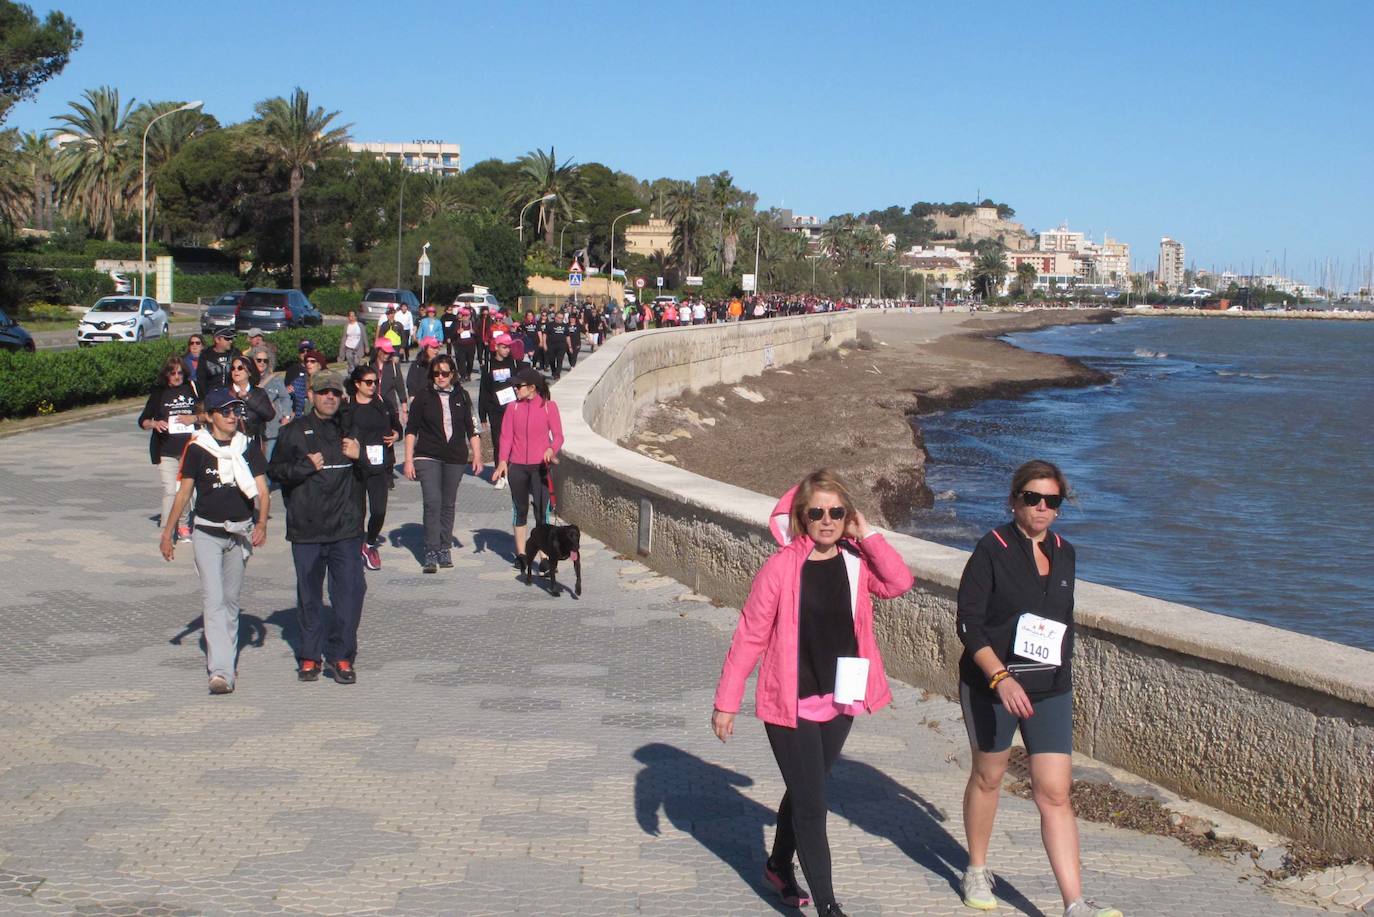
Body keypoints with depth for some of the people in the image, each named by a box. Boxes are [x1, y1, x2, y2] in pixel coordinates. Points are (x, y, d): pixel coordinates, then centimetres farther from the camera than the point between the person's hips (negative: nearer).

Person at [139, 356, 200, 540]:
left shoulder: (191, 390, 6)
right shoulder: (159, 393, 4)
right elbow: (143, 421, 6)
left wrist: (193, 418, -7)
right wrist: (155, 424, -16)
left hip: (189, 449, 2)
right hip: (166, 450, -2)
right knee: (170, 490, -12)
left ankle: (183, 525, 28)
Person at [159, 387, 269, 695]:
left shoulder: (248, 449, 4)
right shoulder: (197, 450, -2)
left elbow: (262, 491, 1)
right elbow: (184, 493, 3)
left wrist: (261, 524, -15)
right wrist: (167, 532, 3)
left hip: (240, 532, 3)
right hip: (207, 533, -3)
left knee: (231, 599, 13)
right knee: (213, 599, -13)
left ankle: (225, 658, 27)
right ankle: (221, 670, -19)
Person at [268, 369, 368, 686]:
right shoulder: (294, 431, 5)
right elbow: (275, 470, 1)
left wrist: (360, 456, -4)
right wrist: (307, 466, -12)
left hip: (346, 528, 1)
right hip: (306, 528, -1)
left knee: (350, 591, -5)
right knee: (309, 595, 8)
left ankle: (341, 656, 6)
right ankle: (309, 656, 20)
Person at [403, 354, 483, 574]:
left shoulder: (461, 397, 6)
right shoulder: (423, 396, 0)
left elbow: (472, 428, 11)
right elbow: (411, 429, 3)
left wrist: (477, 456, 5)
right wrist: (409, 459, -2)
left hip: (455, 458, 3)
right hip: (428, 457, -2)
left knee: (448, 504, 9)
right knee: (432, 502, -13)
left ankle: (445, 549, 20)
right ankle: (431, 553, -11)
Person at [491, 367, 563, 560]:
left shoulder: (548, 406, -1)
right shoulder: (513, 408, 5)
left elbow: (558, 435, -2)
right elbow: (506, 436, 2)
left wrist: (552, 450, -23)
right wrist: (502, 461, -11)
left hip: (540, 466, -2)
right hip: (517, 466, 2)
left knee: (542, 511, -7)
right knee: (520, 510, 11)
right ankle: (520, 554, 21)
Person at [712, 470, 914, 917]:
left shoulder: (856, 562, -1)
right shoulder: (781, 568, -15)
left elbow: (899, 582, -20)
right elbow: (749, 636, -11)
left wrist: (866, 534, -16)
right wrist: (726, 701, -9)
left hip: (840, 701, 5)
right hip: (791, 704, -5)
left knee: (804, 791, 22)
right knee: (811, 804, -4)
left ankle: (779, 867, 44)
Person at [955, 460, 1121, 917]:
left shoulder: (1063, 553, 6)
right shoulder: (992, 549, -10)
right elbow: (968, 623, -15)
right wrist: (1001, 677, -25)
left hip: (1051, 691, 3)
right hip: (990, 686, -3)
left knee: (1055, 793, -4)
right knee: (988, 777, 15)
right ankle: (977, 872, 36)